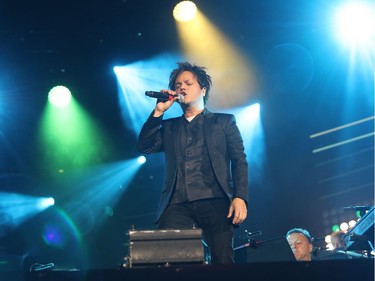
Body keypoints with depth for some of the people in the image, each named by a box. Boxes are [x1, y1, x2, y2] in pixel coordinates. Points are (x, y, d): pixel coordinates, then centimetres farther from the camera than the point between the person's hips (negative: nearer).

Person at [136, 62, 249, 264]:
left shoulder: (224, 121, 18)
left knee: (222, 260, -14)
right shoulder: (169, 127, 26)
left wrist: (240, 197, -7)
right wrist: (158, 111, 8)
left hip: (214, 202, -2)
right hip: (177, 204, 2)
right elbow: (144, 147, 11)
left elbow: (239, 161, 8)